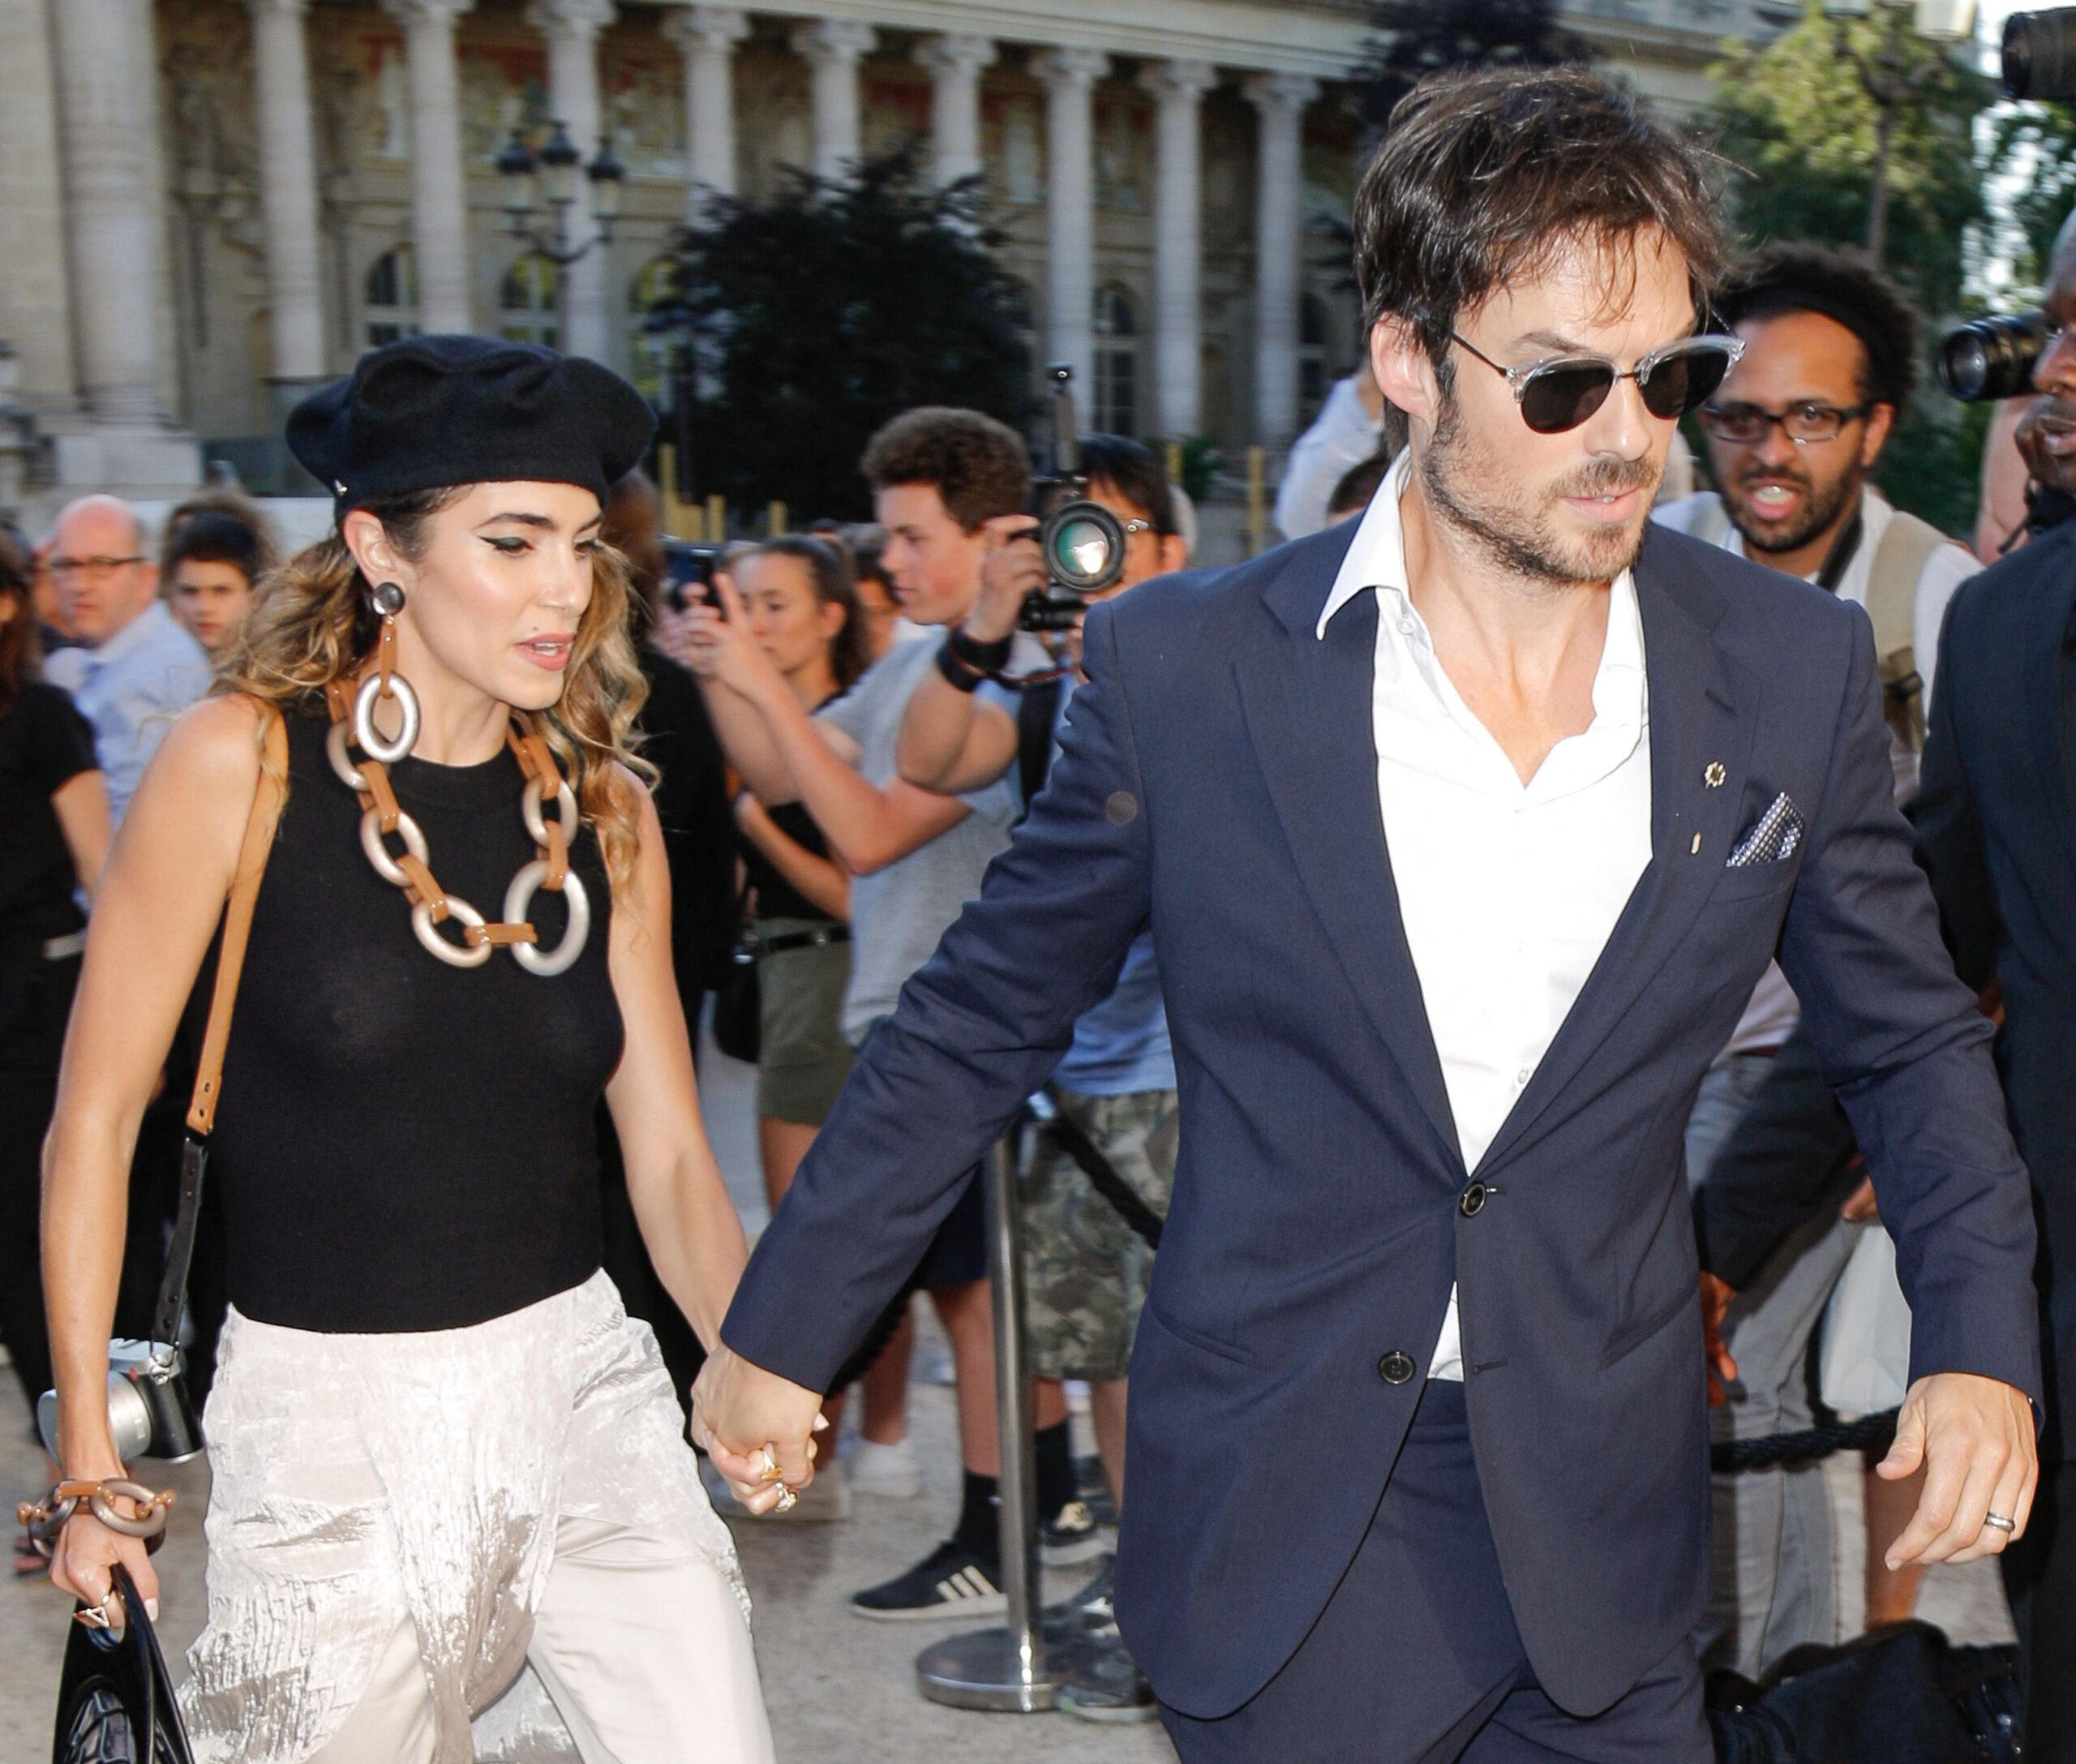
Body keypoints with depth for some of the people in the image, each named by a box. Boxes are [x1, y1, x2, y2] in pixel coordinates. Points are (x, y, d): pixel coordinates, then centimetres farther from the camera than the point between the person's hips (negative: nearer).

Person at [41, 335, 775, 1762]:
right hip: (333, 1425, -3)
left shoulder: (602, 805, 3)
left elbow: (670, 1160, 2)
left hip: (586, 1390, 3)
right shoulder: (241, 759, -8)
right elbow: (96, 1121, -4)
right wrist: (88, 1461, -5)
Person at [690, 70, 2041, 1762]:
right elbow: (982, 1022, 0)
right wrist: (781, 1330, 5)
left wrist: (1980, 1337, -5)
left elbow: (1910, 1037, 8)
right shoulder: (1186, 667, -10)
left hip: (1600, 1537, 2)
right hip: (1274, 1536, -2)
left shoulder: (1793, 669, -5)